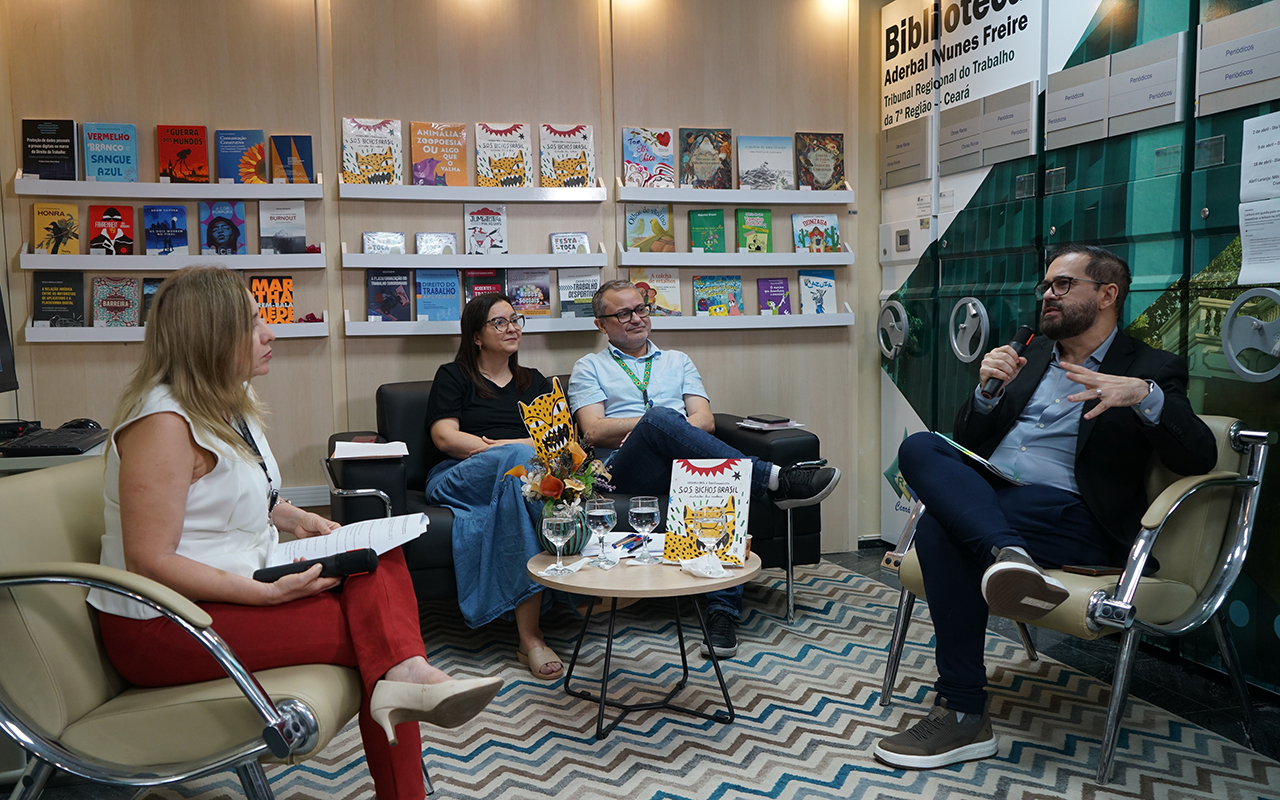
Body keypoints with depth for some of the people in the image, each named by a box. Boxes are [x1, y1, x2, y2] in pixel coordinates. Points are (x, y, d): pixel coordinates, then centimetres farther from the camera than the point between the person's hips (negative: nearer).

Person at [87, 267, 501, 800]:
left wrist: (294, 519, 7)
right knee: (368, 625, -19)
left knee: (380, 561, -16)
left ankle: (402, 675, -31)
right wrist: (268, 592, -27)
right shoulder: (163, 423, -20)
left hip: (239, 589, 8)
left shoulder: (228, 404, 10)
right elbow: (149, 562, -23)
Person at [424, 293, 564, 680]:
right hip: (458, 478, -2)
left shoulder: (535, 382, 27)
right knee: (521, 460, -38)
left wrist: (493, 445, -6)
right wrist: (515, 448, -10)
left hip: (519, 472, 3)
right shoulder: (453, 376, 17)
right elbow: (445, 437, 0)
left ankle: (529, 636, -43)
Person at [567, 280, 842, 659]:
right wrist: (654, 421, -5)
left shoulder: (678, 361, 29)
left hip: (686, 462, 3)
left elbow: (705, 420, 13)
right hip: (626, 469, -2)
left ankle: (722, 612, -35)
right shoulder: (589, 368, 20)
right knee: (659, 419, -36)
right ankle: (775, 481, -37)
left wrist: (667, 427, -8)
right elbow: (595, 432, 3)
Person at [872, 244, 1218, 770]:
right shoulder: (1032, 355, 24)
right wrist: (987, 389, 1)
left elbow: (1199, 458, -4)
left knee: (941, 528, -33)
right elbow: (970, 440, 22)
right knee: (920, 447, -28)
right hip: (985, 494, 6)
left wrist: (1143, 394, -21)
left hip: (1068, 514, -5)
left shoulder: (1151, 369, 10)